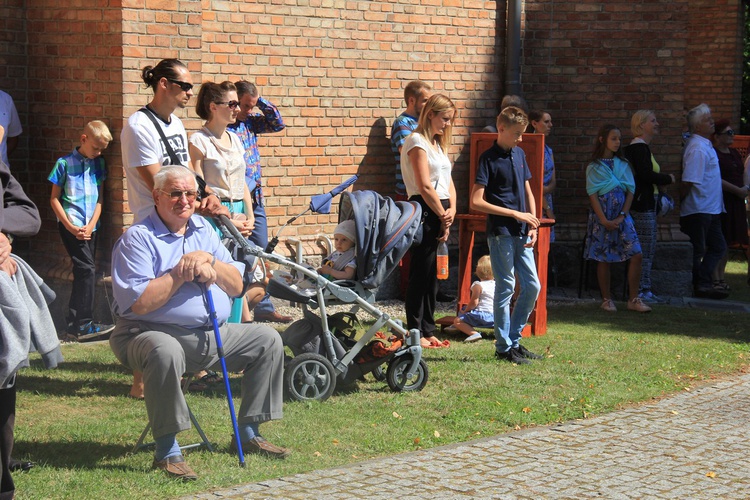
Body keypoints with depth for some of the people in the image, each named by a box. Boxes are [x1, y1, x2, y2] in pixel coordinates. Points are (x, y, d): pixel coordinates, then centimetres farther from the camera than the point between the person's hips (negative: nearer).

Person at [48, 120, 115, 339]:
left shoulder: (98, 164, 9)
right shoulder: (65, 164, -5)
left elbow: (100, 198, 9)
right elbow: (54, 199, -2)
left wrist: (91, 225, -4)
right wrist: (70, 226, -10)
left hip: (90, 226, 6)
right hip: (71, 224, -6)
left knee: (85, 271, 8)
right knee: (87, 269, -15)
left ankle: (75, 322, 17)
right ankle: (83, 325, -14)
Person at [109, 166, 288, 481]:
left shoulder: (203, 230, 14)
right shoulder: (138, 238, -8)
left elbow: (236, 286, 8)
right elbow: (138, 303, -20)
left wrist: (209, 261, -11)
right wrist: (182, 273, -18)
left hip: (213, 335, 8)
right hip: (153, 333, -8)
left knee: (268, 340, 3)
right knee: (165, 352, -40)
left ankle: (248, 433, 10)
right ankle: (166, 451, -29)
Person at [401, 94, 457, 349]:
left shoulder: (438, 143, 19)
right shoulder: (417, 142, -9)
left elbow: (448, 180, 16)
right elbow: (425, 187, -14)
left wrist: (452, 210, -1)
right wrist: (443, 217, -10)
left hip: (440, 212, 9)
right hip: (424, 211, -9)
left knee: (431, 274, 11)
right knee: (421, 273, -6)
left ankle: (427, 330, 16)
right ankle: (415, 332, -1)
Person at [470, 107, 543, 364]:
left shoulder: (519, 154, 11)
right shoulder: (489, 158, -10)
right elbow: (476, 202, -16)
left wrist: (533, 225, 4)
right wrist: (515, 214, -15)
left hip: (521, 233, 7)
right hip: (500, 233, -7)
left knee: (532, 286, 7)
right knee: (505, 288, -2)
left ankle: (514, 340, 19)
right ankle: (504, 347, 7)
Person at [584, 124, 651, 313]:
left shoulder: (623, 165, 10)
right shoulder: (594, 167, 1)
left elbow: (630, 191, 5)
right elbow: (593, 195, -4)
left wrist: (622, 216, -7)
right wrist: (604, 220, -14)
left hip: (622, 216, 3)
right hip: (602, 215, -3)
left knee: (636, 254, -8)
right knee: (603, 258, 1)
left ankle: (633, 299, -2)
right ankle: (606, 299, 13)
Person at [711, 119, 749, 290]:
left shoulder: (734, 154, 18)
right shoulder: (713, 154, -10)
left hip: (736, 202, 8)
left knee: (726, 243, 10)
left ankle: (721, 277, 15)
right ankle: (716, 279, -7)